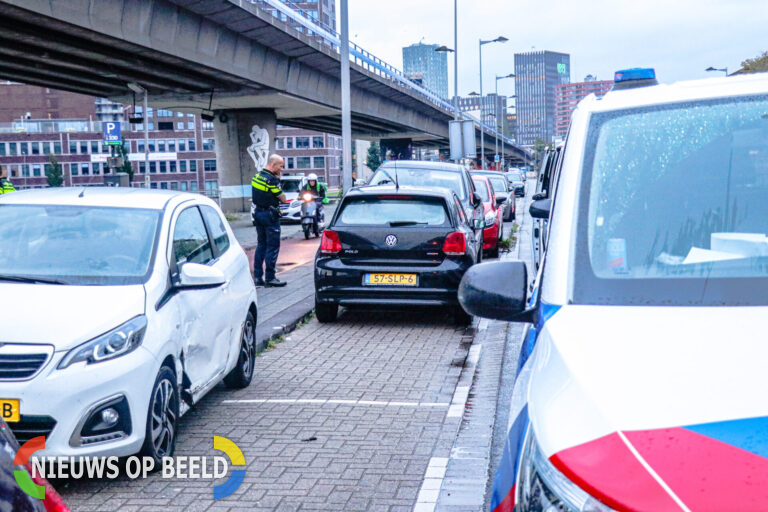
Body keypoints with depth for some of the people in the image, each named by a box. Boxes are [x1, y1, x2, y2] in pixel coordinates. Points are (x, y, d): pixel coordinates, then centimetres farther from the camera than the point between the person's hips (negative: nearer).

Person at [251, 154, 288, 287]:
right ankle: (270, 278, -1)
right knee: (273, 246, -3)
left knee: (261, 245, 14)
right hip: (270, 215, -9)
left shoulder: (257, 176, 9)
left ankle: (258, 277, 15)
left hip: (258, 213, 9)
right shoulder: (272, 179, -18)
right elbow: (283, 199, -12)